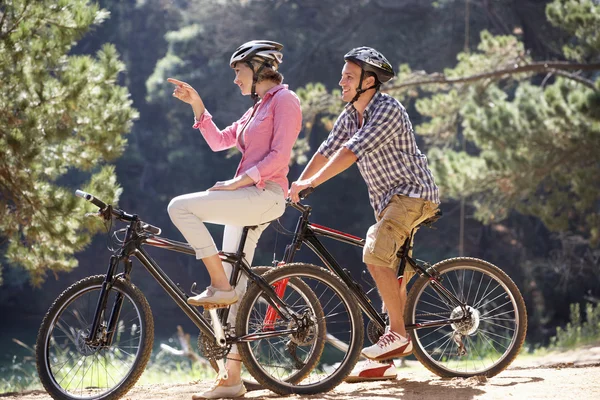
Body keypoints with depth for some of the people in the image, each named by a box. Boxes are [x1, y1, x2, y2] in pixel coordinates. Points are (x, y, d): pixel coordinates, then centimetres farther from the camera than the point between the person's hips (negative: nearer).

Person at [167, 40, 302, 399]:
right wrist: (196, 104, 14)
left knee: (181, 206, -20)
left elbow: (279, 156, -15)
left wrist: (236, 182, -17)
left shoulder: (284, 99, -4)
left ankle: (219, 285, -16)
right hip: (245, 200, 9)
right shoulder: (259, 108, 24)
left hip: (264, 195, -9)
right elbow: (219, 141, 23)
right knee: (236, 292, 5)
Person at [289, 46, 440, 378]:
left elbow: (351, 151, -30)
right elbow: (326, 151, 7)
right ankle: (400, 341, 20)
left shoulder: (388, 111, -21)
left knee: (376, 254, -24)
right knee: (393, 270, 12)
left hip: (413, 193, -10)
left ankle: (397, 333, -19)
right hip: (387, 198, 10)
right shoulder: (350, 115, 7)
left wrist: (311, 183, -33)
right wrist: (295, 187, -3)